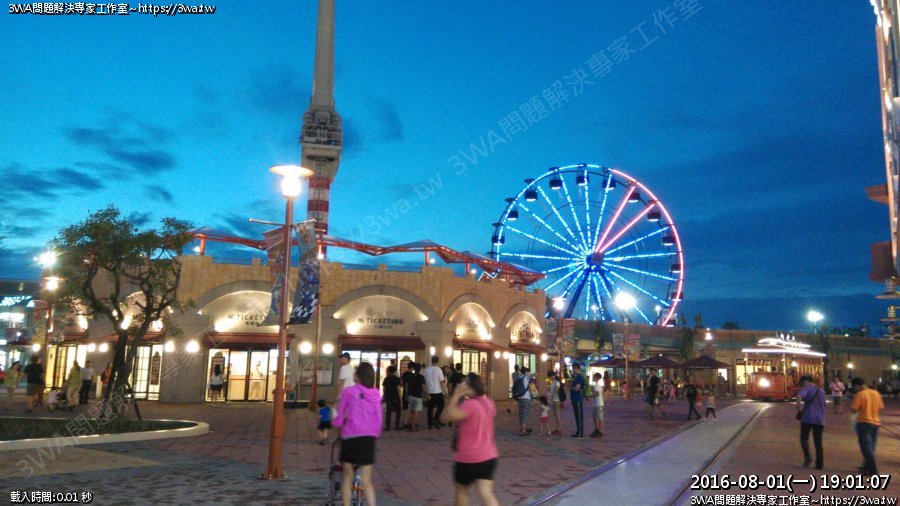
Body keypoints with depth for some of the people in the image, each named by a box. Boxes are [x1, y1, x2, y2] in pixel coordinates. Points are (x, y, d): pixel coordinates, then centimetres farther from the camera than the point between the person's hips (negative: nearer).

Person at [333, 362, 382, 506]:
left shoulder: (349, 391, -4)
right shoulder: (376, 394, 5)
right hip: (369, 439, 2)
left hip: (350, 437, -2)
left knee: (348, 476, 16)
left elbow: (340, 417, 2)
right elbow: (378, 419, 8)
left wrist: (338, 424, 22)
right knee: (366, 481, 8)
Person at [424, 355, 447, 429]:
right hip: (438, 392, -3)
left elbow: (424, 382, 2)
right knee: (440, 406, 13)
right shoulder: (438, 369, -11)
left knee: (430, 408, 9)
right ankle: (435, 420, 1)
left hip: (429, 392, 3)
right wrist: (445, 390, 0)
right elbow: (442, 382, -11)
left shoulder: (426, 369, -1)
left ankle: (430, 424, 11)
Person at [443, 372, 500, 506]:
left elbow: (451, 415, -34)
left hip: (468, 458, -6)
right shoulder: (488, 403, 5)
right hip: (488, 456, 7)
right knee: (486, 494, -1)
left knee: (461, 490, 18)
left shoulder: (470, 404, -21)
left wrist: (456, 395, -24)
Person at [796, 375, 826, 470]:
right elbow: (824, 405, 23)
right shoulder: (821, 391, 15)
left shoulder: (806, 389, -5)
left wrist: (798, 408, -18)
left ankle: (807, 457, -10)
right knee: (818, 441, 9)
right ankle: (819, 463, 6)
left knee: (804, 438, 9)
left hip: (808, 418, -5)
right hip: (819, 419, 5)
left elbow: (799, 396, -26)